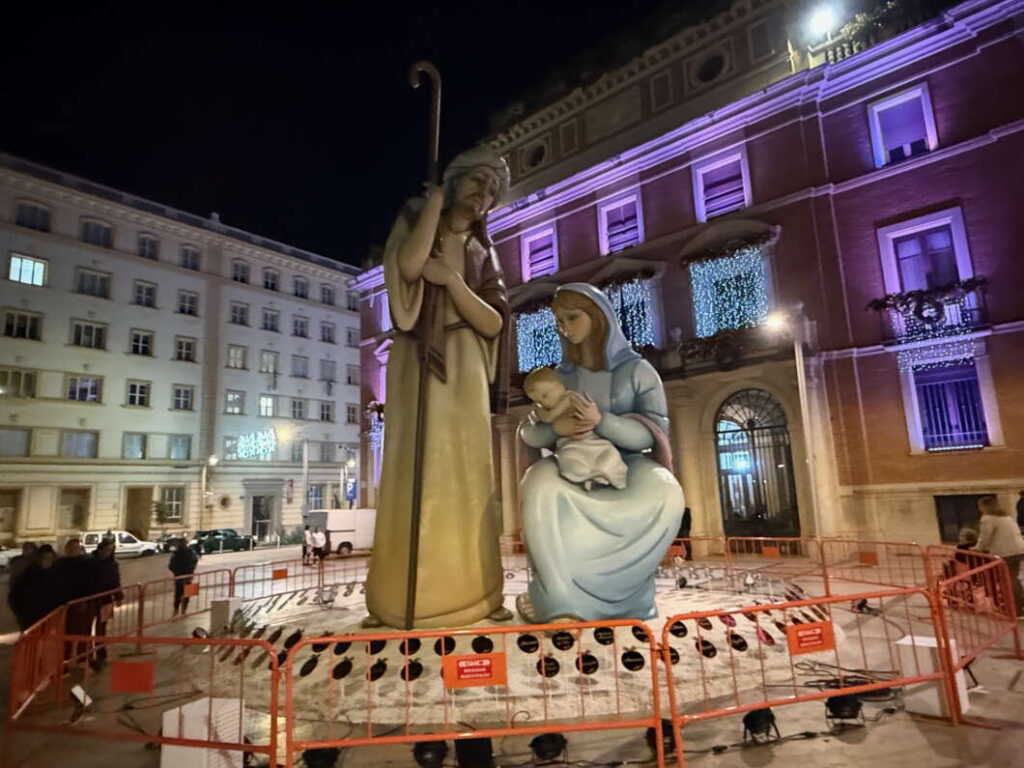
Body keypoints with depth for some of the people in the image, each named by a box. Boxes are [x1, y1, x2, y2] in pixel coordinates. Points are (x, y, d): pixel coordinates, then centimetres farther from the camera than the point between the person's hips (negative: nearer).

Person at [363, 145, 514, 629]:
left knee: (468, 477, -2)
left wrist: (452, 279, -10)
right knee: (415, 472, -9)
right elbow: (409, 267, -15)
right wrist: (435, 197, -3)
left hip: (465, 371, 3)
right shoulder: (414, 221, 10)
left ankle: (473, 593, 1)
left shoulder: (483, 252, 17)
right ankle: (398, 599, -5)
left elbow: (494, 323, 3)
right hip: (418, 364, -3)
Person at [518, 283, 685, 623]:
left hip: (626, 469, -1)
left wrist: (602, 421, -25)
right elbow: (530, 434, 6)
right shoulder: (559, 376, 11)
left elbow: (655, 433, -8)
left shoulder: (638, 370, 3)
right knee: (540, 484, -34)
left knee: (664, 495, -36)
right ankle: (566, 603, -28)